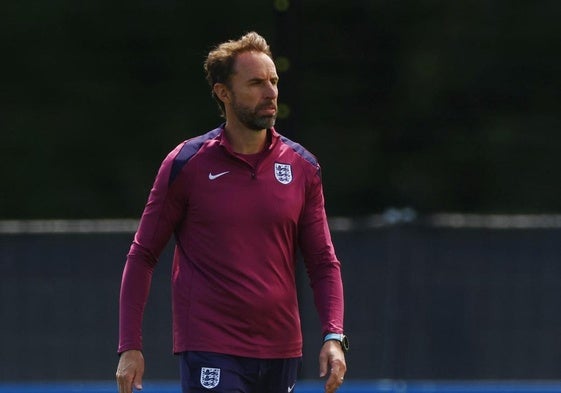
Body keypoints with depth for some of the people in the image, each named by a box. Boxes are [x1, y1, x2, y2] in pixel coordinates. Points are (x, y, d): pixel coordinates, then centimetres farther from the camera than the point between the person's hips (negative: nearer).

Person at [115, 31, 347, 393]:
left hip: (281, 354, 4)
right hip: (210, 354, -4)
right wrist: (130, 347, -4)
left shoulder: (302, 167, 7)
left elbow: (324, 263, 10)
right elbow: (142, 256, 2)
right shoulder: (186, 165, -2)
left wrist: (334, 337, -5)